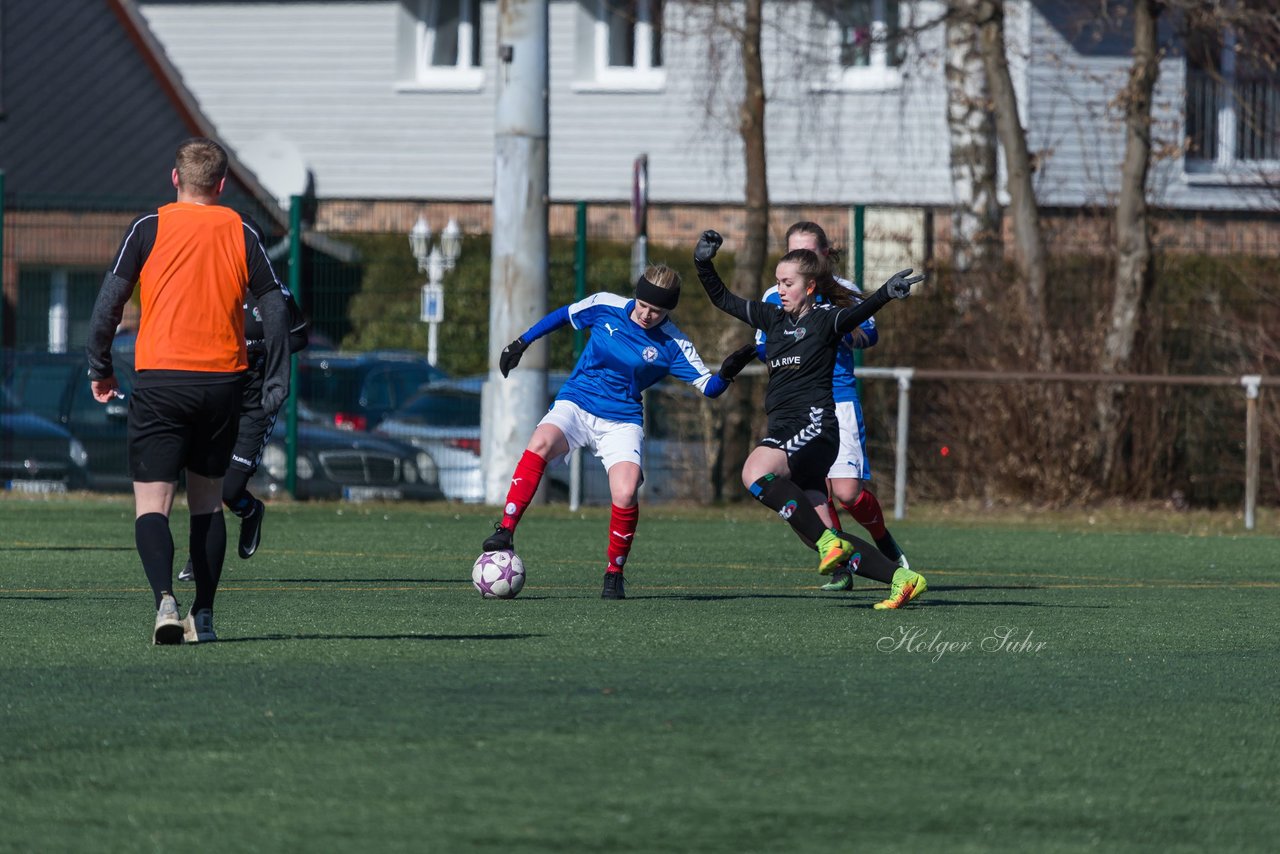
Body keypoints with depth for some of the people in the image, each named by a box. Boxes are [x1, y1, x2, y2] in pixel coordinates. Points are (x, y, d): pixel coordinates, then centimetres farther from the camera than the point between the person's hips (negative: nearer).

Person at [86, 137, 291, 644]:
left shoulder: (149, 227, 0)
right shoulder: (240, 233, 6)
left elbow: (110, 299, -2)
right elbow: (274, 307, 4)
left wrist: (99, 368, 8)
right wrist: (275, 385, 8)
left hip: (160, 379, -3)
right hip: (223, 382, 3)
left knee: (152, 504, -4)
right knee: (207, 501, 17)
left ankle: (165, 599, -27)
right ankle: (203, 616, 15)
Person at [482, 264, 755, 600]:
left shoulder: (673, 345, -8)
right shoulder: (605, 306, -4)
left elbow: (708, 387, -8)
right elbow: (563, 315, 14)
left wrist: (726, 373, -29)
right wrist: (522, 342, 15)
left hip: (622, 422, -1)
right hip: (575, 404, 1)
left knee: (625, 494, -23)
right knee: (540, 444, -32)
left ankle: (615, 574, 1)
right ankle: (505, 531, -29)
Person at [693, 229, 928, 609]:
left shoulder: (826, 319, -3)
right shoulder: (773, 317, 16)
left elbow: (856, 314, -23)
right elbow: (723, 300, 24)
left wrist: (887, 293, -42)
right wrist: (704, 264, 9)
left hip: (814, 424, -8)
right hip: (784, 431, 8)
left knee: (755, 473, -33)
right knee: (822, 540, 2)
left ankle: (829, 541, -27)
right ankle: (902, 578, 5)